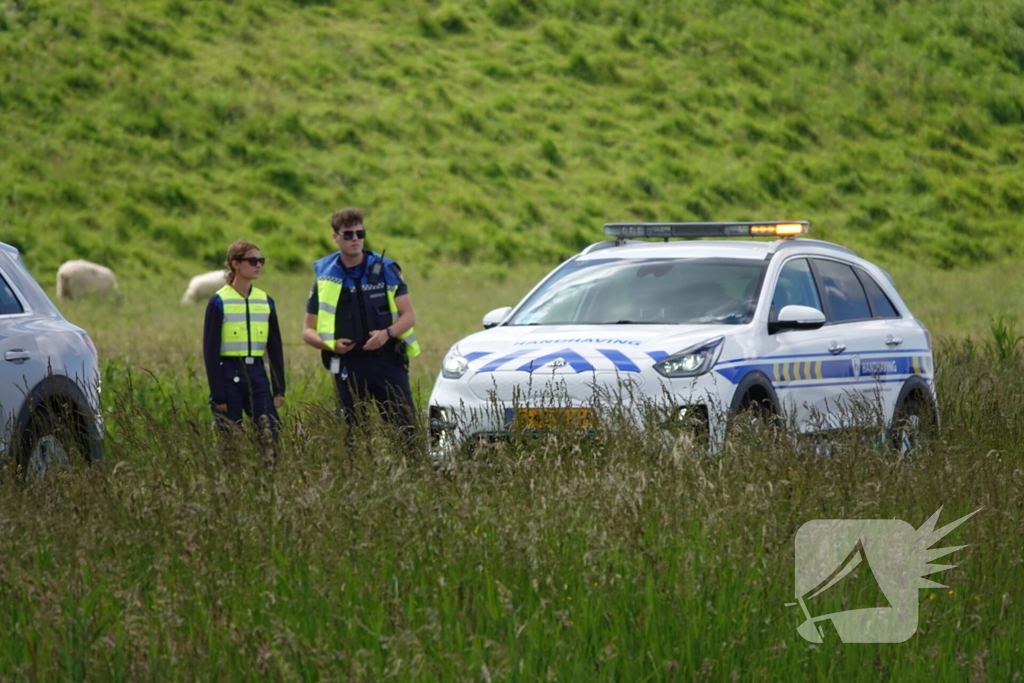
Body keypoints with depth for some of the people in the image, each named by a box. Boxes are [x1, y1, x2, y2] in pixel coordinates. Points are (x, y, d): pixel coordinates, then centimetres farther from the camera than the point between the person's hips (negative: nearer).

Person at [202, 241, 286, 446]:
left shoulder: (266, 302, 9)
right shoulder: (219, 302, -5)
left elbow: (275, 348, 14)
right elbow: (210, 350, -6)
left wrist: (279, 389, 7)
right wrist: (217, 396, -10)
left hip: (257, 375, 4)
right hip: (229, 376, -4)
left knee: (271, 433, -6)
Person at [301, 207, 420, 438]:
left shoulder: (386, 270, 5)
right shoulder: (325, 278, 5)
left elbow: (409, 315, 5)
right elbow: (308, 330, 9)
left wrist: (388, 333, -15)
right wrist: (331, 344, -12)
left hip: (388, 361, 0)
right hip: (349, 365, 1)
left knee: (406, 428, -7)